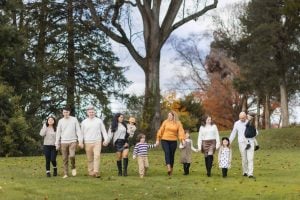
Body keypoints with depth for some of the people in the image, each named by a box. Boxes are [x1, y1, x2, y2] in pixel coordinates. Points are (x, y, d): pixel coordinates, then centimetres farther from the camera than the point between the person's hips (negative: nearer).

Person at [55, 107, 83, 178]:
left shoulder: (74, 119, 3)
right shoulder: (60, 121, 7)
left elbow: (78, 131, 1)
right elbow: (58, 133, 10)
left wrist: (80, 141, -7)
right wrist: (57, 144, 7)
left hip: (73, 141, -2)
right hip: (63, 142, 2)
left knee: (72, 155, -20)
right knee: (65, 159, 1)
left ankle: (73, 167, 7)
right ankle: (66, 174, 9)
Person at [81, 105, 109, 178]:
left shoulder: (99, 120, 7)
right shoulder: (84, 122, 9)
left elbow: (103, 130, 7)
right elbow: (82, 133, 14)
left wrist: (106, 139, -3)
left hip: (97, 142, -1)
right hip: (88, 142, 1)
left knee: (97, 156, -17)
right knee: (90, 158, 3)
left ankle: (96, 172, -22)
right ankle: (90, 172, 11)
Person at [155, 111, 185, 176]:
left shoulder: (178, 123, 2)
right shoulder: (165, 122, 3)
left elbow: (181, 131, -8)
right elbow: (160, 131, 7)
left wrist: (182, 139, -23)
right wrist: (158, 139, 6)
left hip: (173, 141, 1)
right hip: (165, 140, 0)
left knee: (172, 155, 5)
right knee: (167, 152, -19)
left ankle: (171, 169, 18)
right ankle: (168, 167, -31)